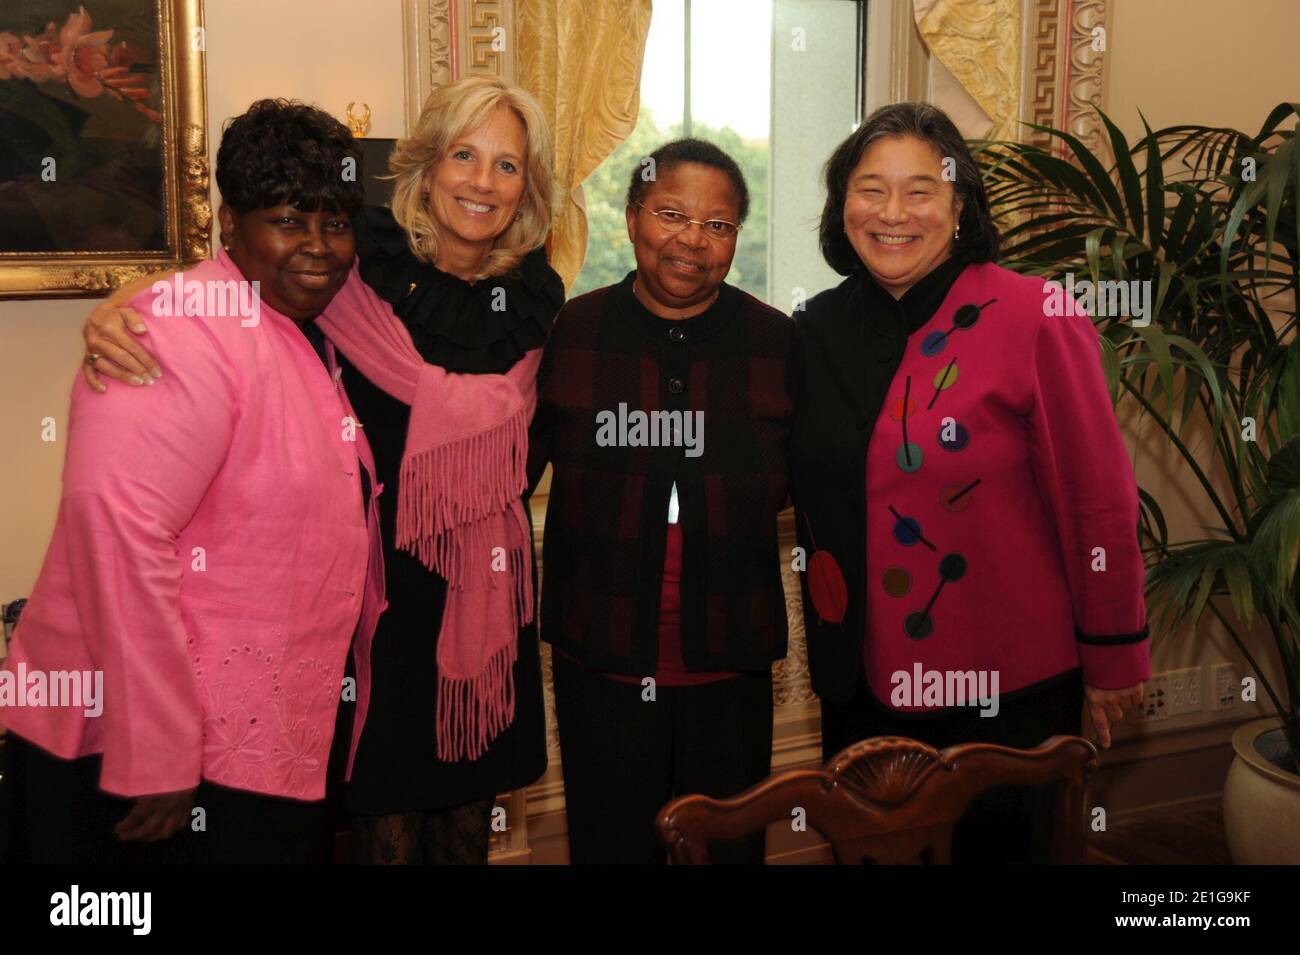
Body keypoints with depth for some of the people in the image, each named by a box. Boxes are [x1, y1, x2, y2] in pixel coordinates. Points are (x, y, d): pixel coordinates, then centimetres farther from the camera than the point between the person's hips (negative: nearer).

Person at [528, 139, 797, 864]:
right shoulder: (566, 335, -4)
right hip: (598, 666, -1)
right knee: (610, 847, 13)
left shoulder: (780, 343, -1)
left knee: (730, 846, 15)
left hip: (731, 667, 1)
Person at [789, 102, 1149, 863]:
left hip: (1004, 691, -5)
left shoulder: (1034, 321, -15)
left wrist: (1114, 657, -7)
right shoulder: (821, 329, 0)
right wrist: (826, 643, 10)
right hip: (862, 684, 5)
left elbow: (1099, 505, -12)